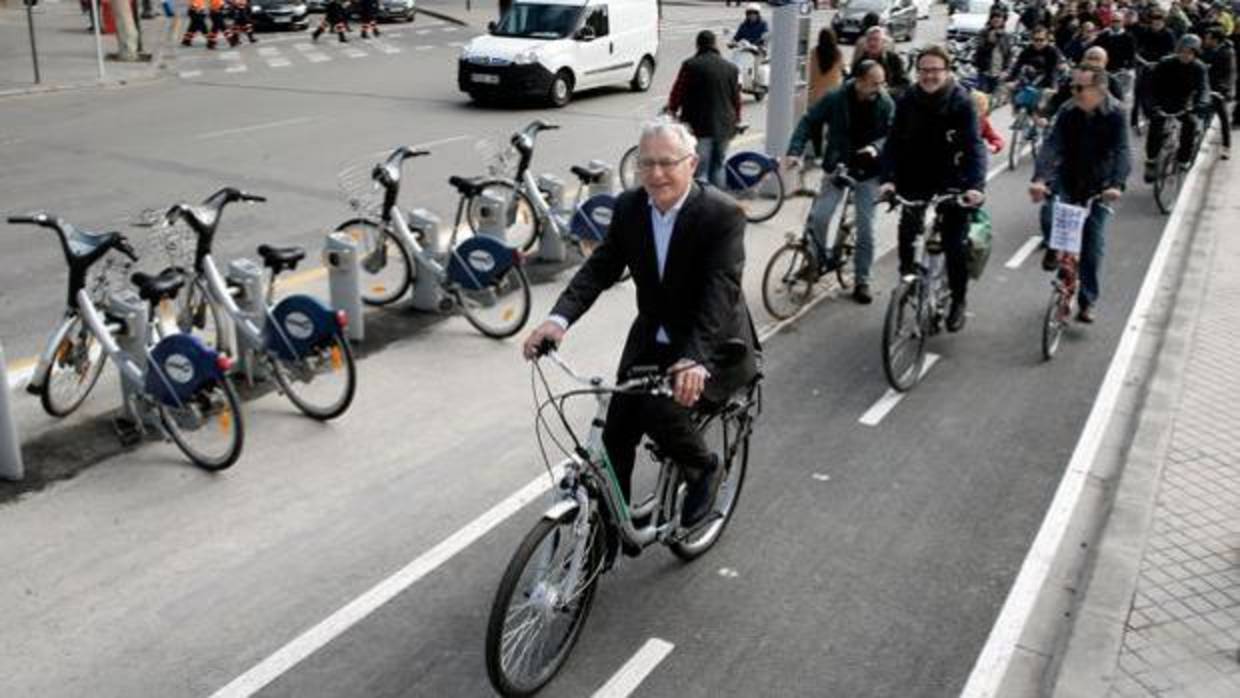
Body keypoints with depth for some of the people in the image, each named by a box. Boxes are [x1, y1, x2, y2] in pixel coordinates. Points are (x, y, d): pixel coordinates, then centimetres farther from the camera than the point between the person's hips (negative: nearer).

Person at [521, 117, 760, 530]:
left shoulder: (722, 214, -21)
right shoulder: (628, 208, -4)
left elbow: (721, 292, -31)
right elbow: (599, 268, -10)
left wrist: (695, 360, -45)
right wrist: (560, 319, -28)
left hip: (712, 347, -5)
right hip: (651, 340, 6)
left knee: (662, 409, -27)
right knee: (615, 436, 2)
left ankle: (704, 471, 5)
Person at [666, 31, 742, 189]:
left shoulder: (691, 65, -6)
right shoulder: (731, 68, 9)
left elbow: (678, 91, -1)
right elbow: (736, 98, 14)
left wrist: (671, 109, 16)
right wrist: (736, 120, 27)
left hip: (700, 127, -5)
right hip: (724, 127, 5)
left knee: (699, 170, -4)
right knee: (718, 166, 16)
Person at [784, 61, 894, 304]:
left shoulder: (886, 104, -8)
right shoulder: (835, 99, -12)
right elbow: (808, 122, -7)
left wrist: (876, 147, -26)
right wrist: (795, 151, -18)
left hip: (868, 172, 1)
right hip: (836, 167, 0)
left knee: (866, 229, 3)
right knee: (817, 218, -13)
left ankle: (862, 281, 17)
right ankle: (822, 257, 16)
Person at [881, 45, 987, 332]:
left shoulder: (961, 102, -14)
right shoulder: (907, 101, -7)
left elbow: (974, 145, -21)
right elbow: (894, 141, -11)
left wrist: (976, 184, -35)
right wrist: (888, 178, -26)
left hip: (952, 180, -2)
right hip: (916, 177, 2)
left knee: (954, 244, -3)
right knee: (907, 230, -11)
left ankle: (958, 302, 13)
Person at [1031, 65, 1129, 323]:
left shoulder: (1115, 115, -16)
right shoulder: (1069, 111, -11)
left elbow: (1121, 151, -25)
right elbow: (1051, 144, -21)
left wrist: (1117, 184, -41)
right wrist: (1039, 178, -36)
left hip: (1098, 186, -1)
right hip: (1067, 179, 2)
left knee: (1093, 246, -2)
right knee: (1050, 212, -27)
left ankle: (1088, 301, 11)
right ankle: (1054, 248, 7)